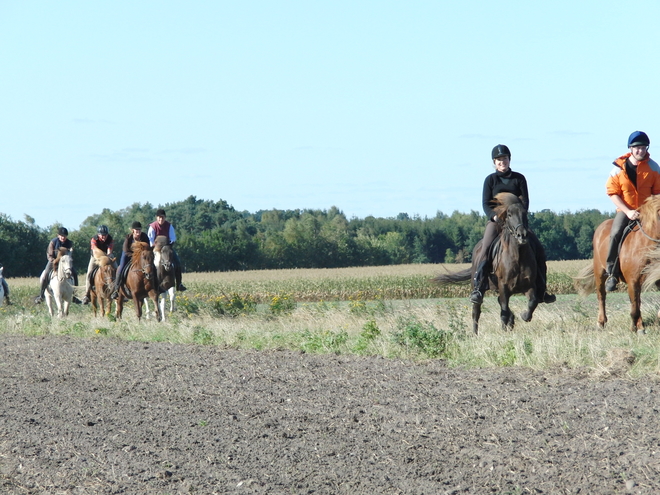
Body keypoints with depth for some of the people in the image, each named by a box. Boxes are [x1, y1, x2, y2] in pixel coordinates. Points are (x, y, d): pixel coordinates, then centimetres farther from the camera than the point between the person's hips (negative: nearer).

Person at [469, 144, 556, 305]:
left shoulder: (519, 178, 8)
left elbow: (525, 201, 1)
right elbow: (485, 203, -1)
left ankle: (540, 291, 2)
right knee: (485, 249, -26)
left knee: (538, 250, -8)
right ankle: (478, 289, -27)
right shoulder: (490, 180, 5)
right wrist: (494, 216, -21)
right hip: (496, 220, -2)